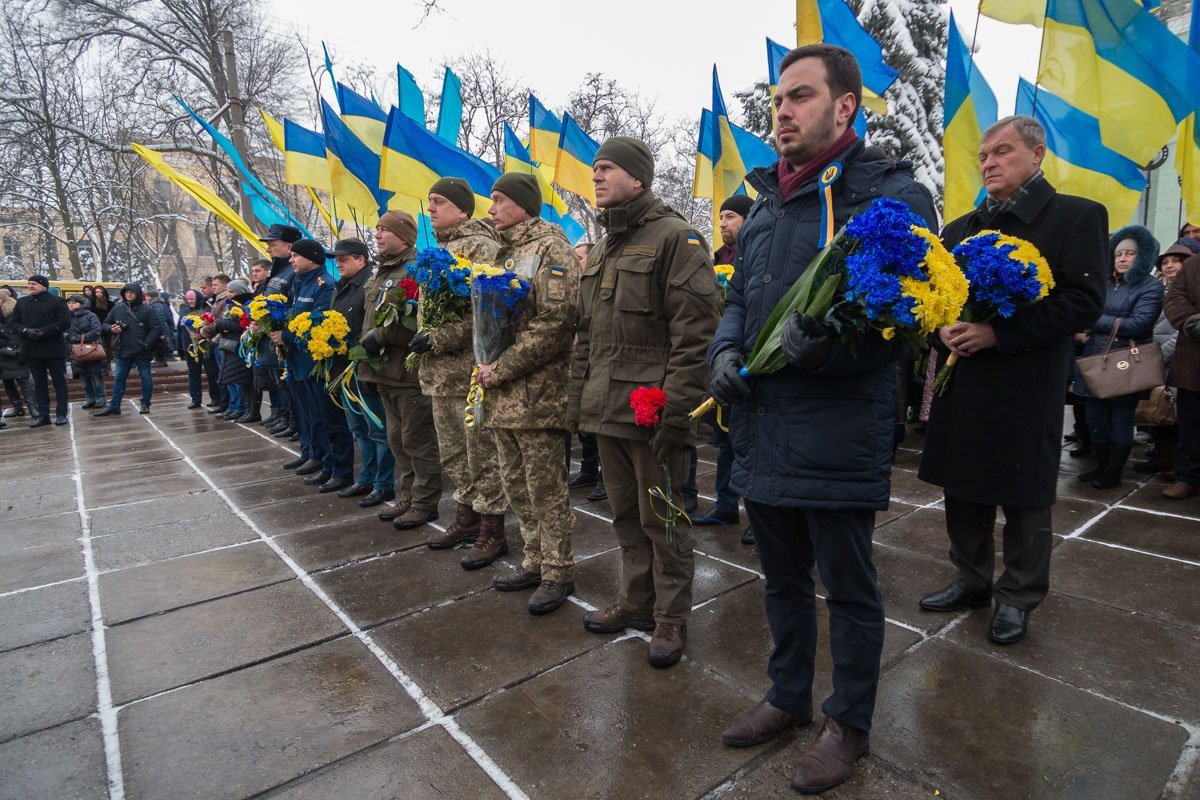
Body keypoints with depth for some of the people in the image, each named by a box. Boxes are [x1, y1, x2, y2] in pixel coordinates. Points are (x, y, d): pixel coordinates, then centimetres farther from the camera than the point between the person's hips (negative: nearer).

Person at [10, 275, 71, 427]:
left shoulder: (57, 301, -1)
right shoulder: (22, 302, 14)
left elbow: (65, 323, -11)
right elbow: (13, 322, 10)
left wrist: (42, 332, -18)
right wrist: (26, 331, -11)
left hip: (53, 349, -5)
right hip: (31, 350, 5)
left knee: (59, 382, 0)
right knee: (39, 383, 9)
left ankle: (61, 414, 6)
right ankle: (43, 415, 13)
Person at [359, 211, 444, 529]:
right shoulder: (382, 271, 19)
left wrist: (380, 335, -16)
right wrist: (367, 342, 12)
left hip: (410, 370, -10)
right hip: (386, 371, 10)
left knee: (418, 441, 0)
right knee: (398, 440, 16)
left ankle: (424, 503, 12)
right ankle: (406, 498, 29)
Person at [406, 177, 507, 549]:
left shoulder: (481, 246, -9)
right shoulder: (440, 249, 20)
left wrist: (438, 339, -19)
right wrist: (422, 344, 17)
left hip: (469, 369, -9)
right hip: (440, 370, 10)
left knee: (481, 453, -2)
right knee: (453, 453, 16)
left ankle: (491, 529, 10)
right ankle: (466, 516, 29)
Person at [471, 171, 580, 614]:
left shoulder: (552, 248, -7)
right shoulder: (505, 252, 20)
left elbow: (555, 321, -19)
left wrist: (501, 369, -16)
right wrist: (486, 364, 8)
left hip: (536, 391, -9)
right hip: (502, 392, 9)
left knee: (545, 487, -2)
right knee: (515, 483, 14)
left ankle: (558, 573, 12)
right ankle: (535, 561, 28)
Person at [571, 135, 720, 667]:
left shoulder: (675, 237, -8)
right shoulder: (602, 249, 19)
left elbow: (696, 331, -16)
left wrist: (677, 411, -20)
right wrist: (579, 395, 15)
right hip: (606, 410, 8)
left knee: (662, 518, 5)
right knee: (625, 514, 17)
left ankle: (671, 618, 22)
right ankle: (636, 602, 34)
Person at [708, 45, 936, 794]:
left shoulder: (891, 193, -7)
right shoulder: (768, 202, 15)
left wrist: (831, 344, -30)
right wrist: (727, 350, -2)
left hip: (839, 436, -6)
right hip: (763, 429, 7)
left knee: (850, 591, 12)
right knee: (783, 579, 21)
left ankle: (850, 723, 35)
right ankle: (789, 696, 43)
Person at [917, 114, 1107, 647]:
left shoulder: (1078, 217, -2)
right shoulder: (961, 229, 15)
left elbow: (1085, 301, -12)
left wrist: (998, 333, -20)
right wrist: (942, 330, -7)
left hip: (1026, 389, -5)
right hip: (962, 383, 6)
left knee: (1024, 498, 6)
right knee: (963, 489, 13)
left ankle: (1017, 598, 24)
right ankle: (971, 581, 31)